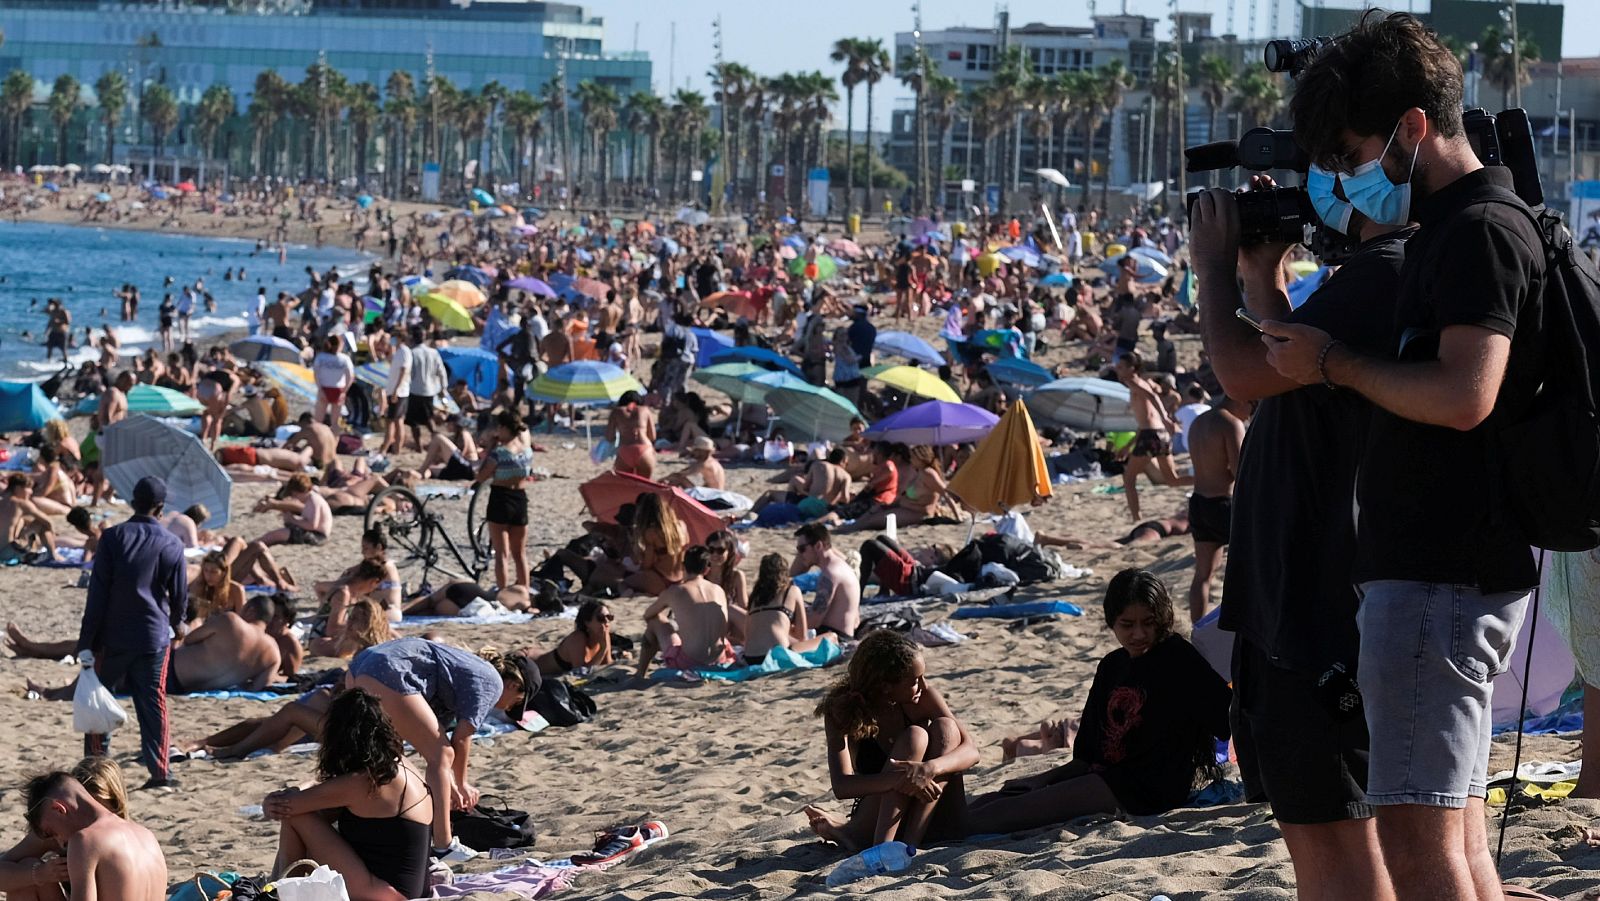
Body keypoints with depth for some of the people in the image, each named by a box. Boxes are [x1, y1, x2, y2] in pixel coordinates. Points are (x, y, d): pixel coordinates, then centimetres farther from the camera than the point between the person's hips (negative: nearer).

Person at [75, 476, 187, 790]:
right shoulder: (171, 544, -2)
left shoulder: (112, 538, -6)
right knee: (153, 703, 7)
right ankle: (159, 771, 4)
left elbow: (97, 593, -8)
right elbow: (180, 595, 5)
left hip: (112, 636, -1)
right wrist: (177, 624, 27)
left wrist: (86, 642, -6)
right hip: (154, 636, 1)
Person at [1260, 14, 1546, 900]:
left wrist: (1337, 363, -14)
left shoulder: (1481, 230, -13)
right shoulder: (1449, 231, 18)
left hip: (1441, 576, -11)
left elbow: (1465, 395, -25)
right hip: (1434, 569, 11)